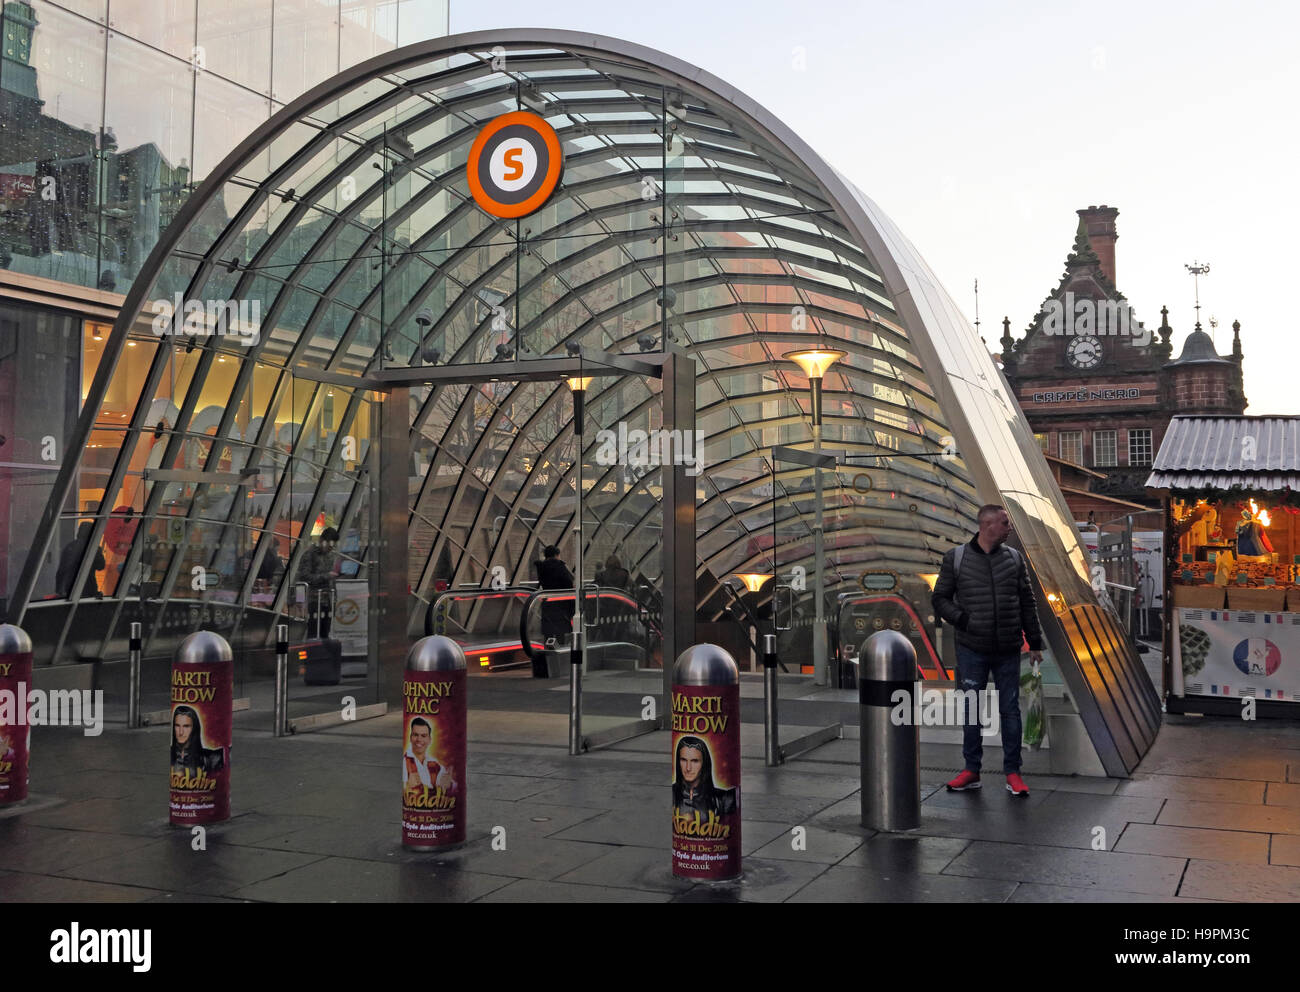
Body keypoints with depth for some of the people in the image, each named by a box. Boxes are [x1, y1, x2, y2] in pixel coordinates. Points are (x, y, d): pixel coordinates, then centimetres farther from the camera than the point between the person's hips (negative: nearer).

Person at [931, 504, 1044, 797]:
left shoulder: (1014, 558, 6)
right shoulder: (956, 559, -1)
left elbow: (1027, 603, 9)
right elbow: (939, 598, 3)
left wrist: (1035, 642, 7)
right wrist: (962, 619, -12)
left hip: (1008, 651, 1)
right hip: (972, 649, -1)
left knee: (1010, 709, 5)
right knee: (971, 709, 7)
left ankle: (1012, 772, 14)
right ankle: (971, 770, 18)